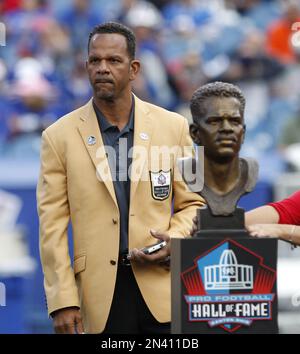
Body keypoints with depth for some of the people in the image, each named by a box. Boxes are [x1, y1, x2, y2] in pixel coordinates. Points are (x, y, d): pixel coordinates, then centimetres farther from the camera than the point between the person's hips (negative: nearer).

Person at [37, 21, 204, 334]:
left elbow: (193, 203, 13)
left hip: (163, 285, 1)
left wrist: (175, 240, -8)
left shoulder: (173, 127, 6)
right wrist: (62, 301, -6)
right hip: (102, 292, -1)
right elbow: (52, 227, 0)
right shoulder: (60, 137, 2)